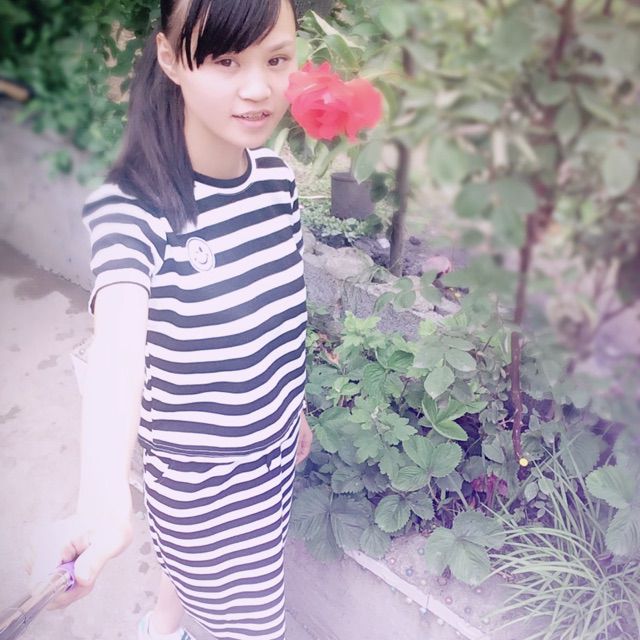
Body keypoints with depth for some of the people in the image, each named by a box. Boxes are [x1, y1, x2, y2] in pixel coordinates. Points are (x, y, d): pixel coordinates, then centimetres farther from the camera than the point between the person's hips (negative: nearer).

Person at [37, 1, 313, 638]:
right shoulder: (136, 205, -27)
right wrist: (105, 493, -61)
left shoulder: (277, 177, -7)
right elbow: (117, 344, -44)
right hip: (199, 475, -6)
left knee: (199, 571, 32)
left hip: (272, 446, 6)